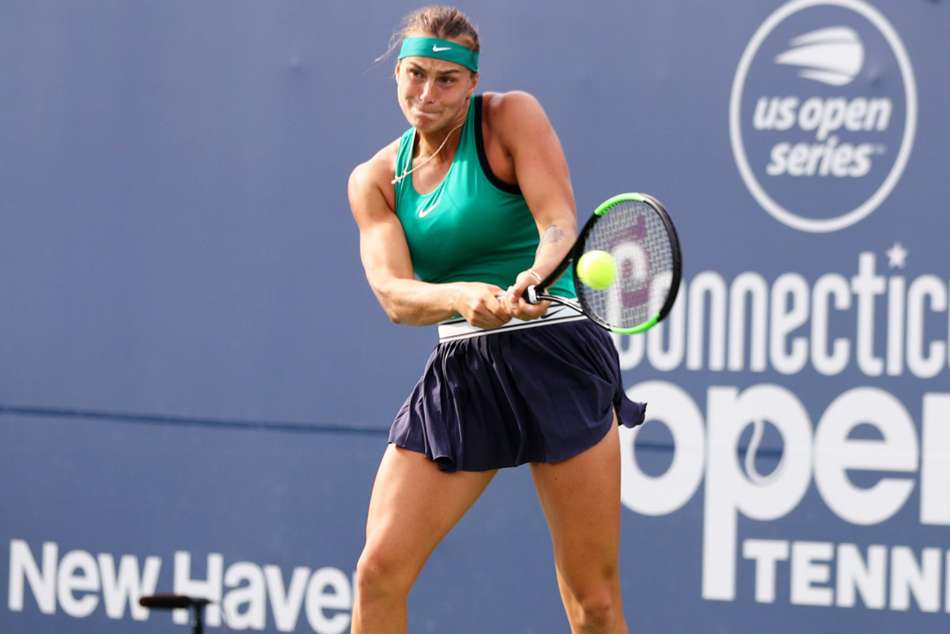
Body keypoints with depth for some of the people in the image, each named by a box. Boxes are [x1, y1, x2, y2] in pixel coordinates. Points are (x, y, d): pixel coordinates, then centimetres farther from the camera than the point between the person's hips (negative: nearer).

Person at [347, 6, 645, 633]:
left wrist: (533, 278, -37)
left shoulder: (511, 116, -3)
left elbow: (562, 223, -14)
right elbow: (394, 294, -8)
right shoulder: (376, 180, 6)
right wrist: (460, 296, -31)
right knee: (379, 571, -9)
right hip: (460, 371, 3)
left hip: (557, 356, -3)